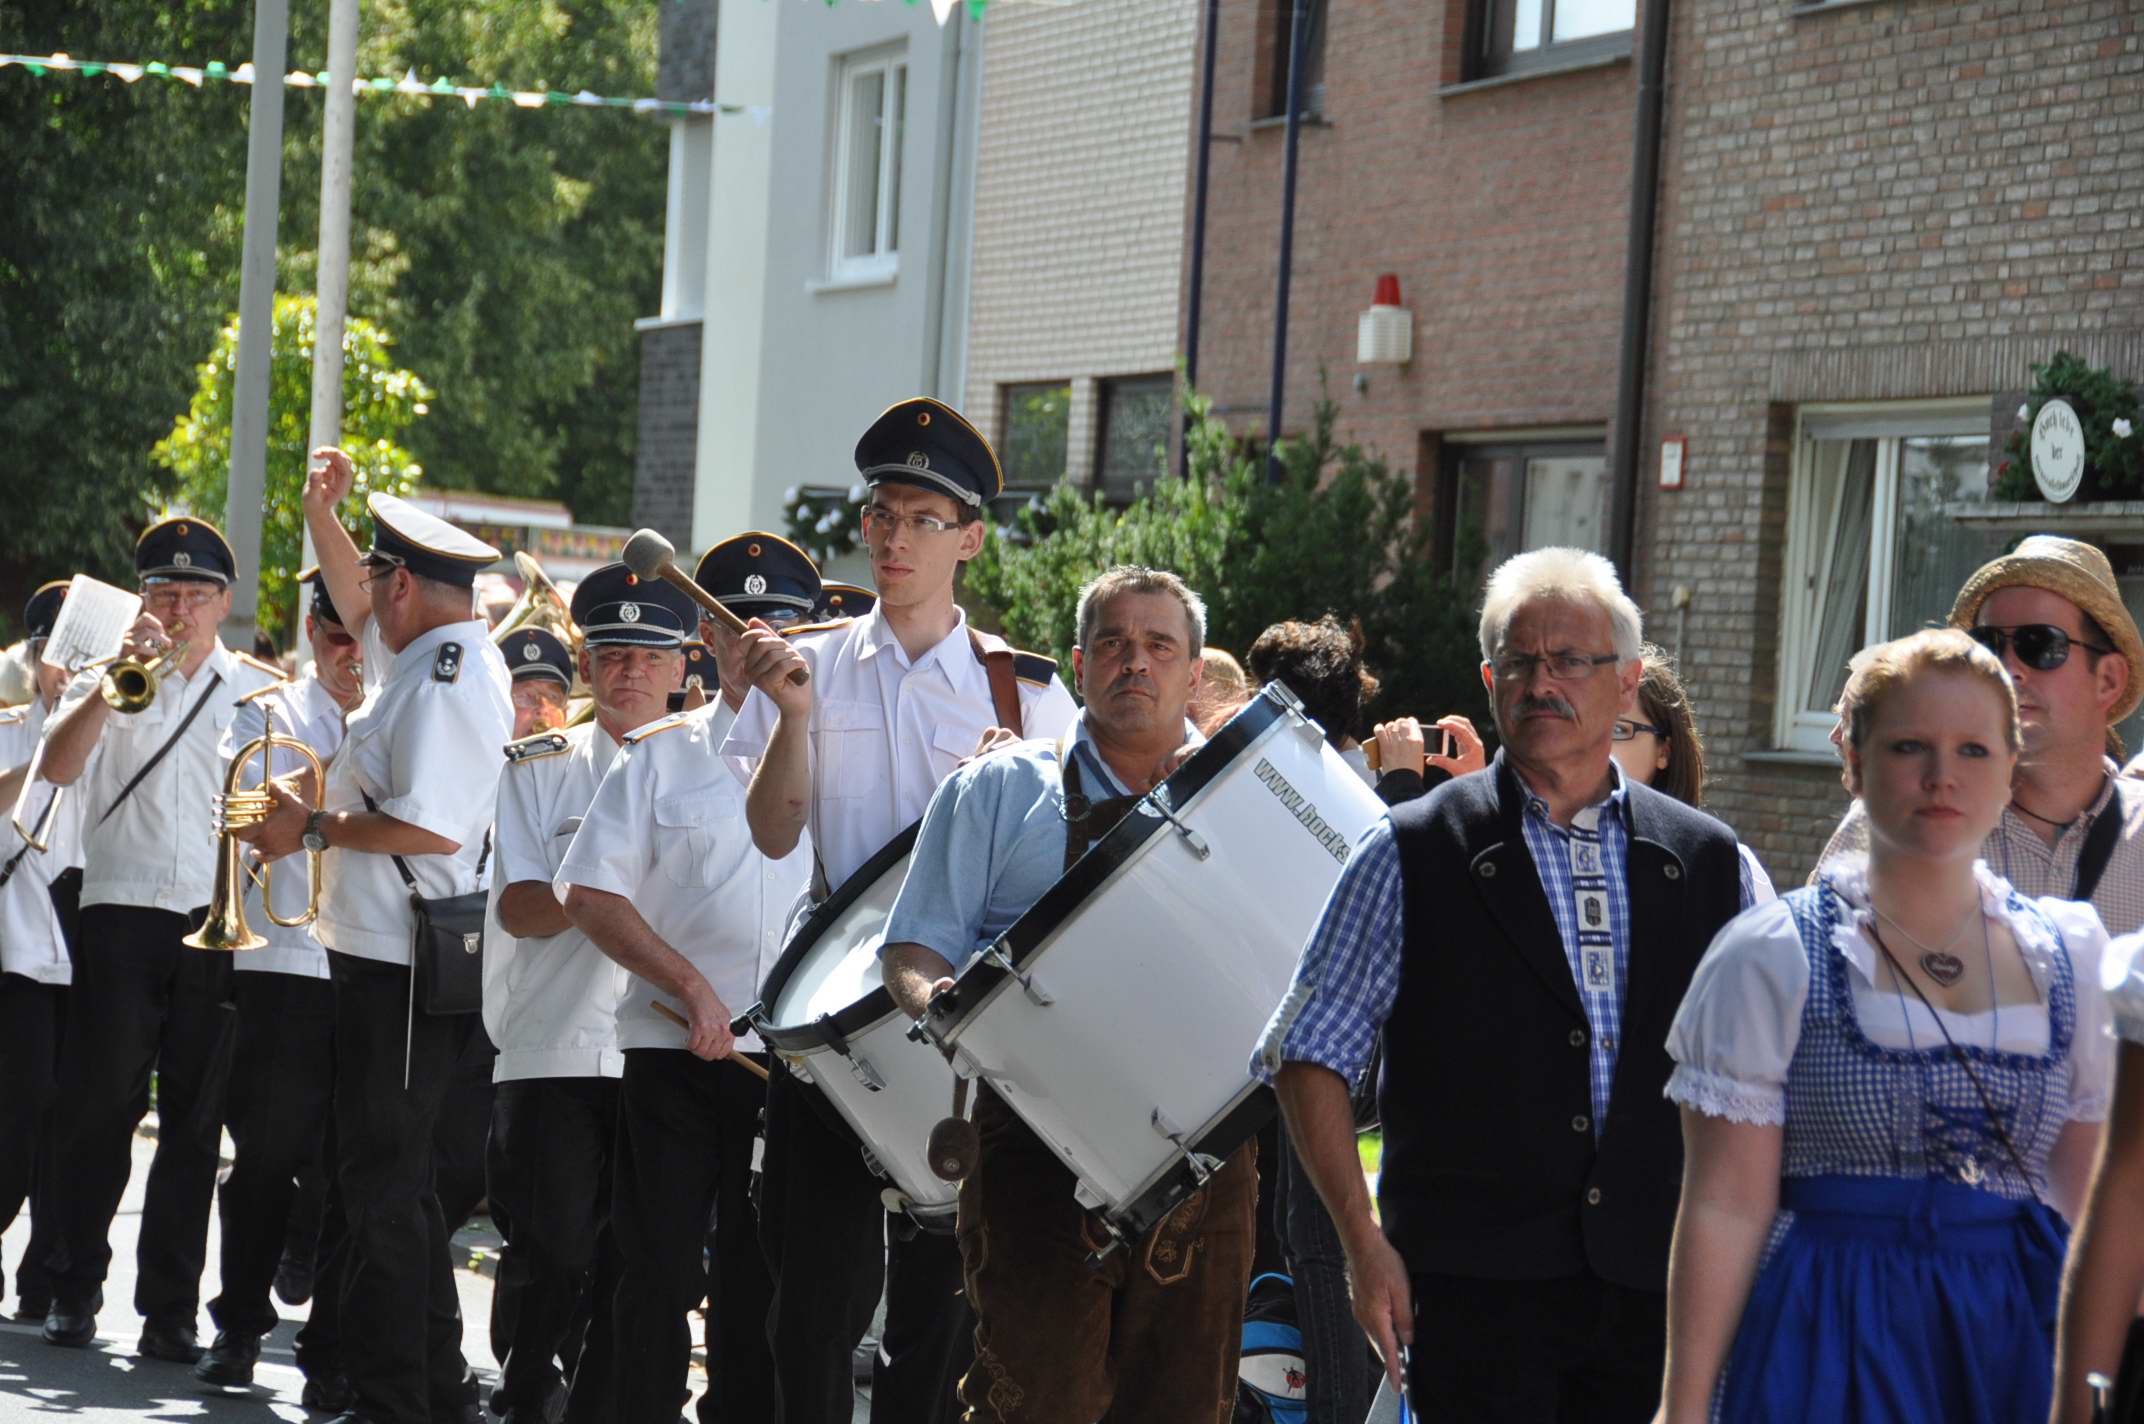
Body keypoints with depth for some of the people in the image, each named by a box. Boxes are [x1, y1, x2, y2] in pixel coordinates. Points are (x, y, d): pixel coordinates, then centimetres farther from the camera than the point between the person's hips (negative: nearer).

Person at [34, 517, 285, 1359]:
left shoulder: (260, 691, 11)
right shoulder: (109, 680, 9)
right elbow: (56, 767, -9)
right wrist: (119, 679, -15)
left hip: (220, 924, 1)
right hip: (121, 915, 0)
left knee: (195, 1124, 2)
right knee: (99, 1107, 1)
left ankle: (170, 1306, 6)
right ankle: (75, 1290, 12)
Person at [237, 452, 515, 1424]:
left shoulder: (441, 683, -17)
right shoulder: (443, 656, 15)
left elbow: (431, 828, -26)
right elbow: (355, 603, 35)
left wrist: (315, 827, -15)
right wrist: (322, 512, 26)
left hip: (402, 970, -11)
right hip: (391, 955, 11)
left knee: (384, 1181, -7)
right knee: (395, 1178, 15)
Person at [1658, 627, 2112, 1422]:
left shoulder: (2069, 956, 7)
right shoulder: (1772, 959, -5)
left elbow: (2088, 1203, 9)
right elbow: (1725, 1210, -7)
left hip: (2016, 1353, 3)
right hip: (1828, 1348, -3)